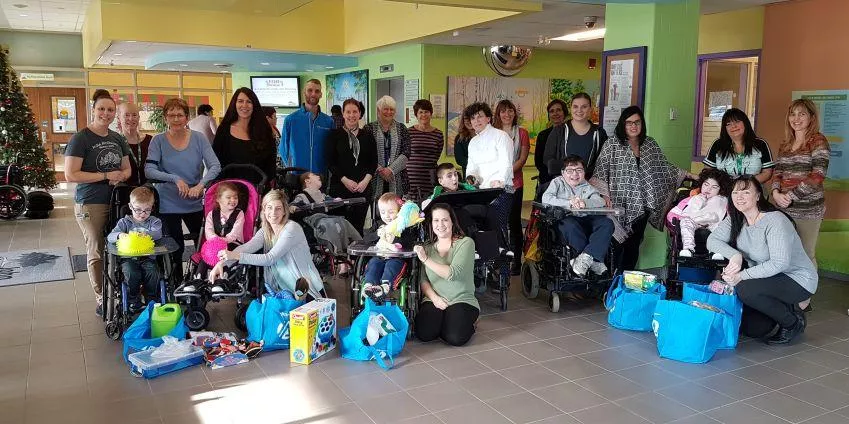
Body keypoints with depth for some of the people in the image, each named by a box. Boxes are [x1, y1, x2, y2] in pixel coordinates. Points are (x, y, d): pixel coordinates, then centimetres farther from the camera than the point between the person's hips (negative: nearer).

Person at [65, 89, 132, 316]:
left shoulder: (117, 138, 11)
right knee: (97, 252, 1)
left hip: (117, 201, 5)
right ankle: (102, 300, 12)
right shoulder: (80, 139, -7)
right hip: (90, 205, -5)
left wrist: (121, 176, -5)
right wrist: (105, 175, -15)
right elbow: (70, 175, -13)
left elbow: (127, 169, 18)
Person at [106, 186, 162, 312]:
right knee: (131, 274, -29)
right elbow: (110, 237, -2)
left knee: (152, 273, -28)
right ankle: (134, 303, -9)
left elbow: (157, 234, -13)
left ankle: (152, 301, -7)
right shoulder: (125, 222, 11)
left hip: (148, 257, 0)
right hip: (129, 258, 0)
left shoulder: (154, 221, 10)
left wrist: (143, 234, -35)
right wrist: (120, 235, -27)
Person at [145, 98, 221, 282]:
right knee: (175, 248, 7)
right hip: (168, 203, -1)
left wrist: (200, 185, -25)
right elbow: (149, 170, -14)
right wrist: (176, 179, -26)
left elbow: (215, 166, -9)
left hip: (195, 203, 1)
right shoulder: (158, 141, -4)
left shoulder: (198, 138, -1)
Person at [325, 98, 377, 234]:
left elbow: (374, 161, 9)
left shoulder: (367, 136, 11)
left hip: (363, 186, 2)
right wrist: (345, 180, -11)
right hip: (340, 186, -2)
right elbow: (330, 162, 0)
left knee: (359, 225, 2)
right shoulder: (335, 135, 4)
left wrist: (366, 180, -6)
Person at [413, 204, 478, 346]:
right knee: (424, 334, -24)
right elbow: (423, 280, 4)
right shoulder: (428, 247, 10)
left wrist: (425, 259, -18)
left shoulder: (465, 243, -5)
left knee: (455, 338, -26)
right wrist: (434, 298, -14)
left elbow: (453, 274, -19)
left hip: (462, 300, -3)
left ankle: (469, 321, 9)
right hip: (434, 300, 3)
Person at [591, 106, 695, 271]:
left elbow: (665, 168, 18)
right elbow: (600, 171, -7)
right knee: (618, 245, -5)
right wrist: (605, 194, -16)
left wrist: (686, 174, 11)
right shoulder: (613, 144, -3)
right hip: (620, 206, -4)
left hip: (641, 207, 4)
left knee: (634, 245, 9)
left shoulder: (650, 144, 10)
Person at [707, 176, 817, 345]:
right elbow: (712, 240, -10)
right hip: (766, 276, 7)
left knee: (745, 289, -30)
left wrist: (742, 276, -33)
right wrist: (735, 255, -29)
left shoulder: (775, 221, -24)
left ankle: (794, 322, -6)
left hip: (798, 279, -6)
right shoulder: (735, 219, -2)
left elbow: (780, 263, -29)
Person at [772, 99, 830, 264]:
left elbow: (818, 175, -14)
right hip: (784, 208, 5)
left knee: (806, 255, 0)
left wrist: (792, 195, -16)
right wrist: (776, 193, -7)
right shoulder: (785, 145, 14)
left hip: (808, 209, -5)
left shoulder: (818, 141, -5)